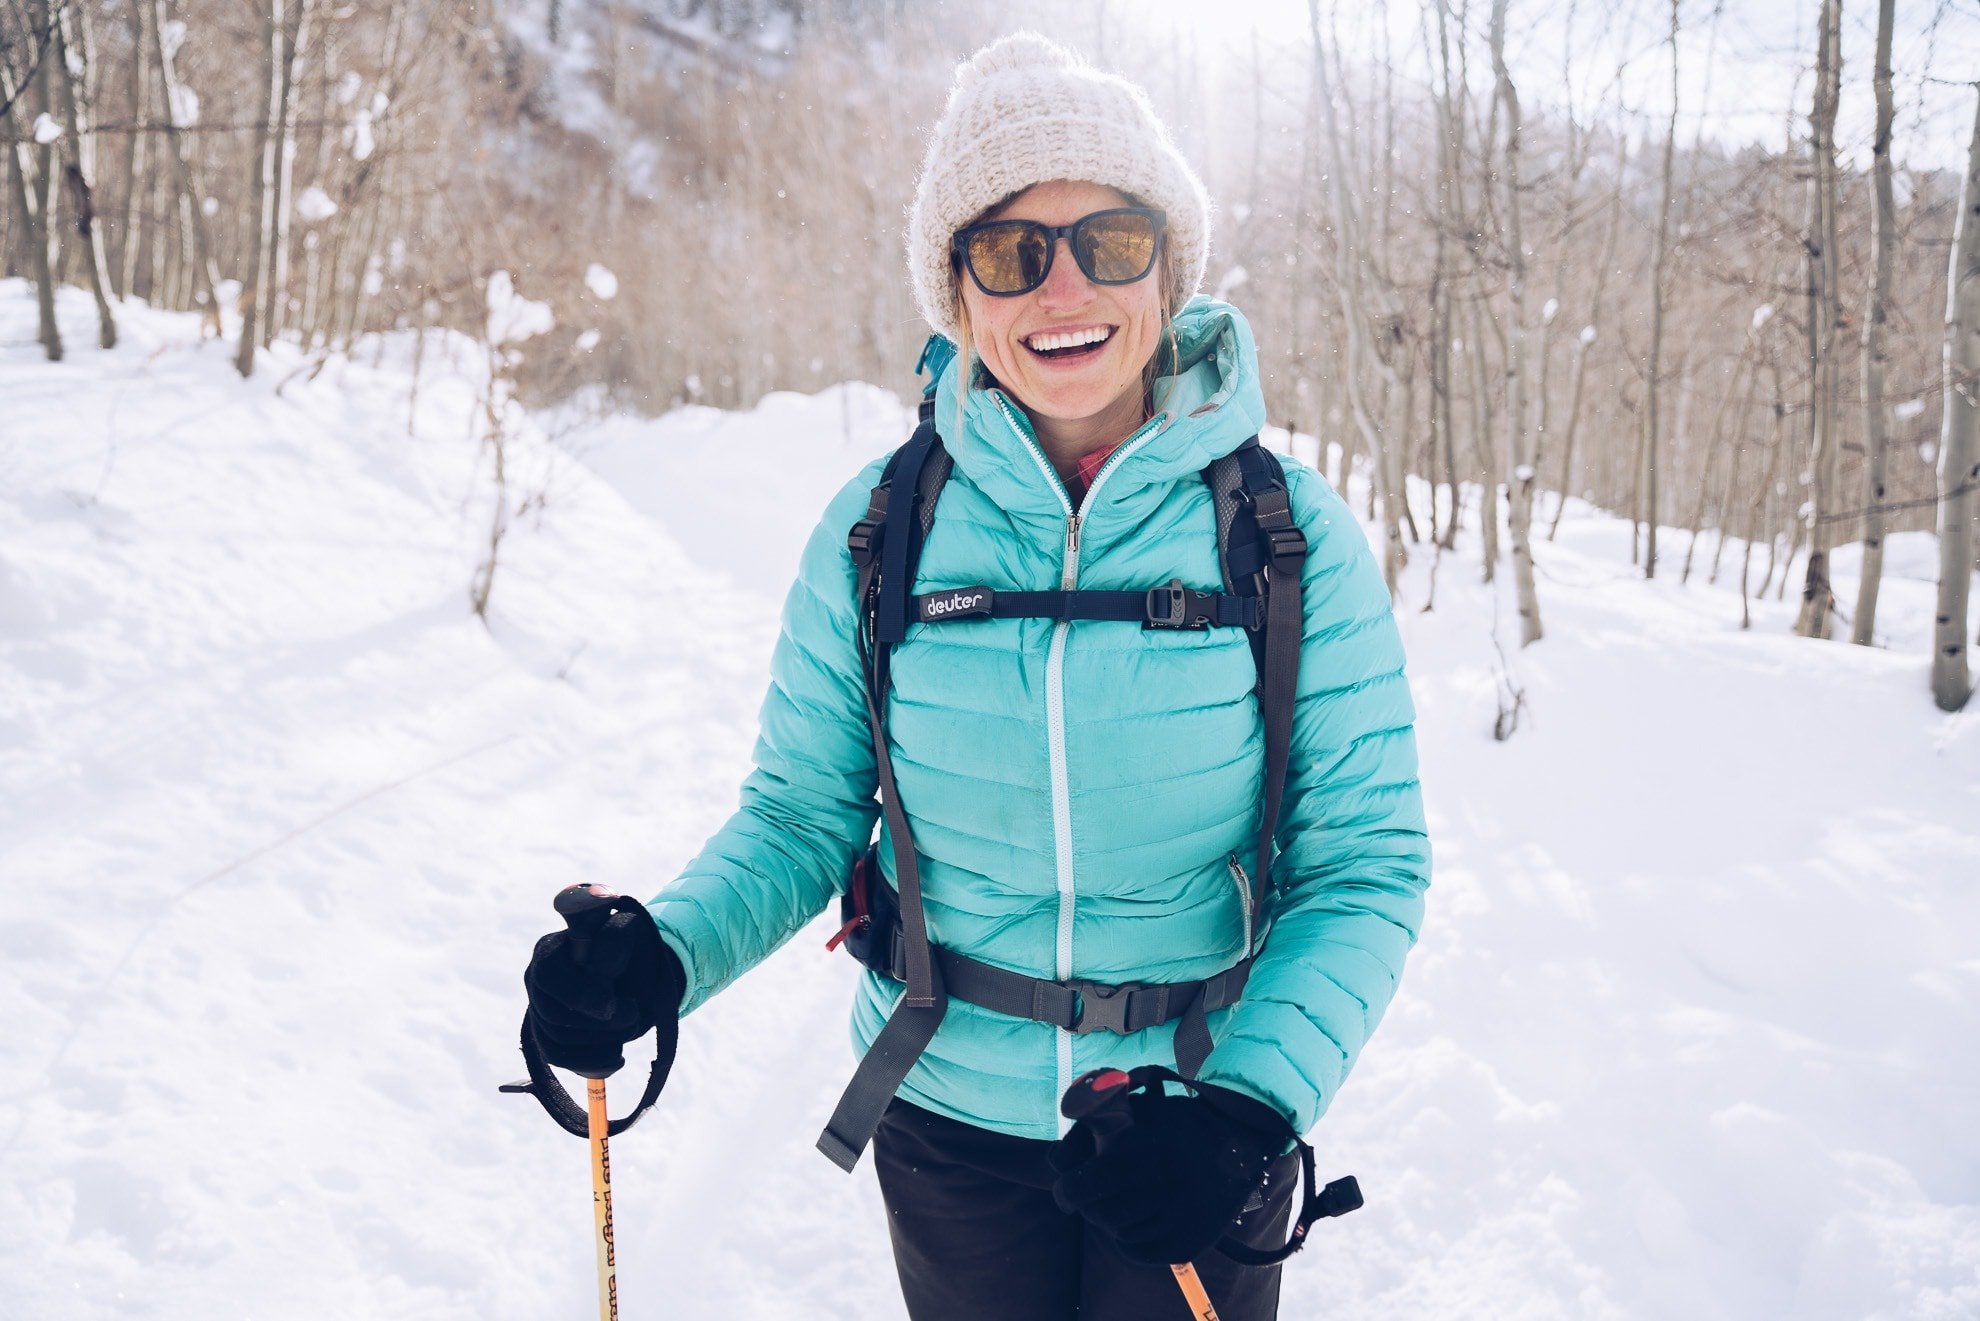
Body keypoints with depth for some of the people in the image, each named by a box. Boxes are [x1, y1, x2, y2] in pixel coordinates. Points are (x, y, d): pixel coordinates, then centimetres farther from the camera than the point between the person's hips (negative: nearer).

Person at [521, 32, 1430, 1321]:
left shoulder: (1294, 536, -12)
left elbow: (1366, 860, -10)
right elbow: (802, 817, -2)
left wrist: (1252, 1104, -24)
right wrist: (661, 957, -20)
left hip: (1197, 1129, -1)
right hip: (948, 1118, 1)